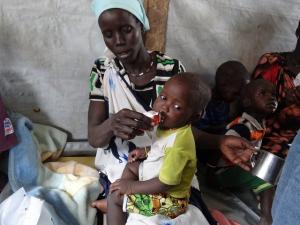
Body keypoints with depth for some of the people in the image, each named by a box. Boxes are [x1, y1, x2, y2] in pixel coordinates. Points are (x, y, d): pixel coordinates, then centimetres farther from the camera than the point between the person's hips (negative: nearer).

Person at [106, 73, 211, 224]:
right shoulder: (171, 126, -7)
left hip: (168, 198, -9)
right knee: (131, 167, 22)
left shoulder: (178, 142, -35)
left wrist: (131, 186, -20)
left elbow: (165, 184, -29)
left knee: (114, 198, -3)